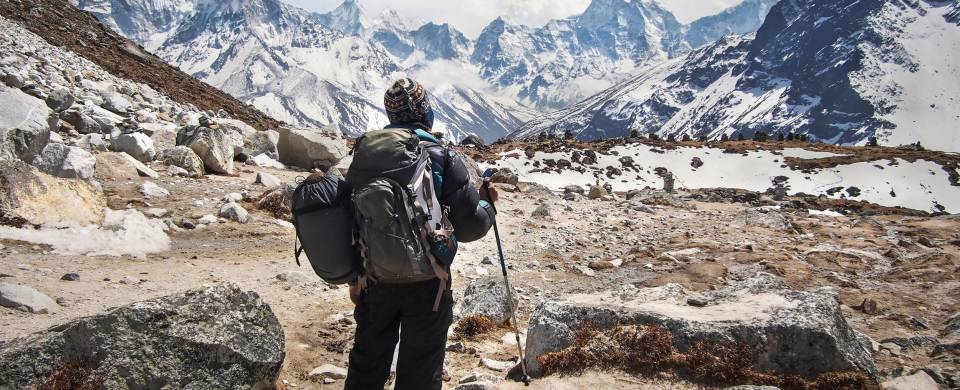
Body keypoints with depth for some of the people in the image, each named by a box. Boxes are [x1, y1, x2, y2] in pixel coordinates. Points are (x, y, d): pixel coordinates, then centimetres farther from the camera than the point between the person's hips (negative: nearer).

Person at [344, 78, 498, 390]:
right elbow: (470, 227, -11)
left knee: (367, 364, 20)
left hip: (375, 279, 4)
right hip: (426, 283, -3)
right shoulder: (443, 159, -12)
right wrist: (488, 203, 11)